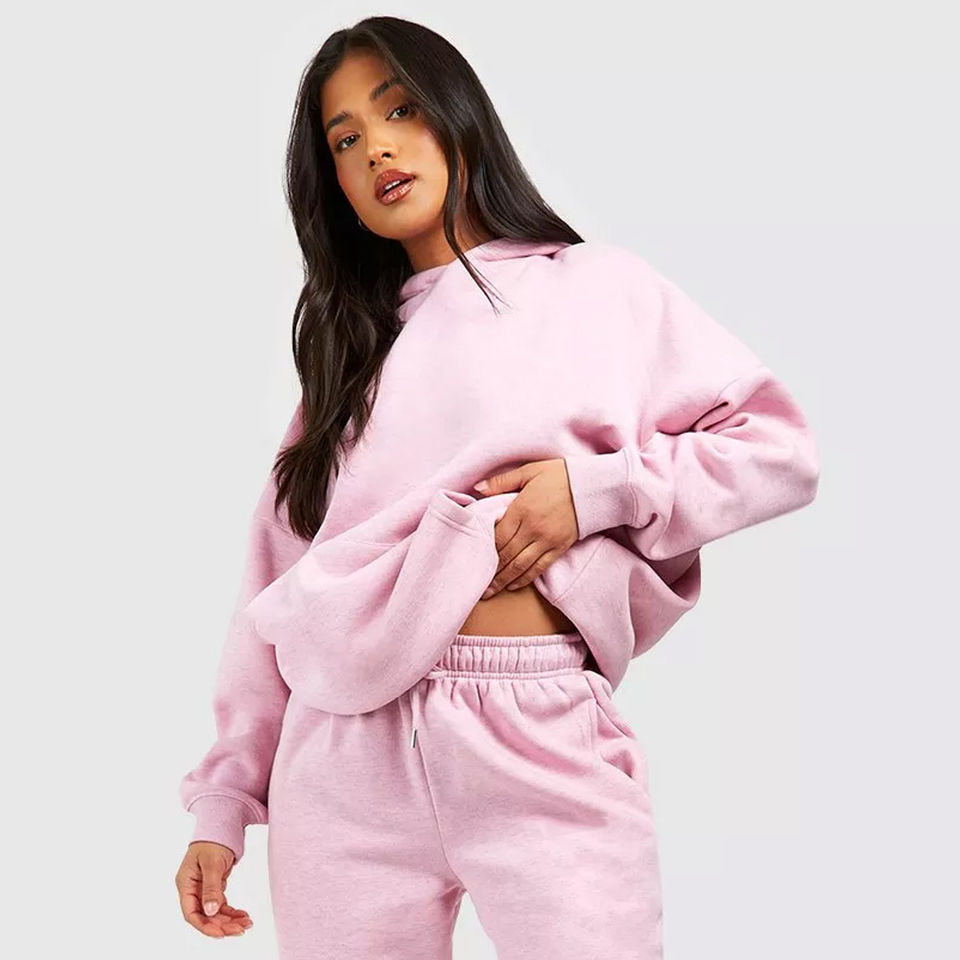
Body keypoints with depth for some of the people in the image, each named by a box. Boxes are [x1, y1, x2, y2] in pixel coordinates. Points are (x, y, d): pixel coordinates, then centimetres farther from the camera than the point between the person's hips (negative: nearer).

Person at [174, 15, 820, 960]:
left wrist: (600, 485, -11)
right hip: (347, 750, 3)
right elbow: (278, 586, 14)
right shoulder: (347, 349, 17)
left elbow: (777, 446, 3)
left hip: (544, 739, -3)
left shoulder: (599, 289, 8)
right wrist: (223, 798, 11)